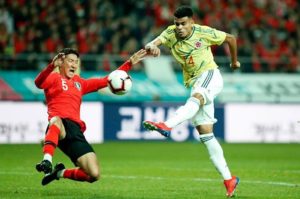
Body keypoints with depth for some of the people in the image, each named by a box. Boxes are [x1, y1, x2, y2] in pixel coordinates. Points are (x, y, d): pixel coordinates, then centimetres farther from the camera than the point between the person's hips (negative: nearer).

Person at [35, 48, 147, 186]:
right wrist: (52, 66, -32)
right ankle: (47, 161, -57)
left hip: (76, 131, 6)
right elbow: (38, 83, -12)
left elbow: (106, 81, 33)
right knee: (56, 121, -45)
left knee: (94, 175, -7)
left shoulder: (80, 83, 30)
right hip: (59, 127, -6)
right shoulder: (54, 78, 11)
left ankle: (61, 173, 19)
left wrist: (129, 64, 28)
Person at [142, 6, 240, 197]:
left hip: (210, 75, -5)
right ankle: (229, 179, 3)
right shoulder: (171, 33, -3)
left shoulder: (204, 32, -9)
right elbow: (155, 42, -22)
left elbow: (230, 38, 7)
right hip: (194, 83, 5)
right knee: (205, 133, -1)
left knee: (196, 97, -39)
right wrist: (152, 47, -46)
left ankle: (167, 126, -65)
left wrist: (234, 60, 19)